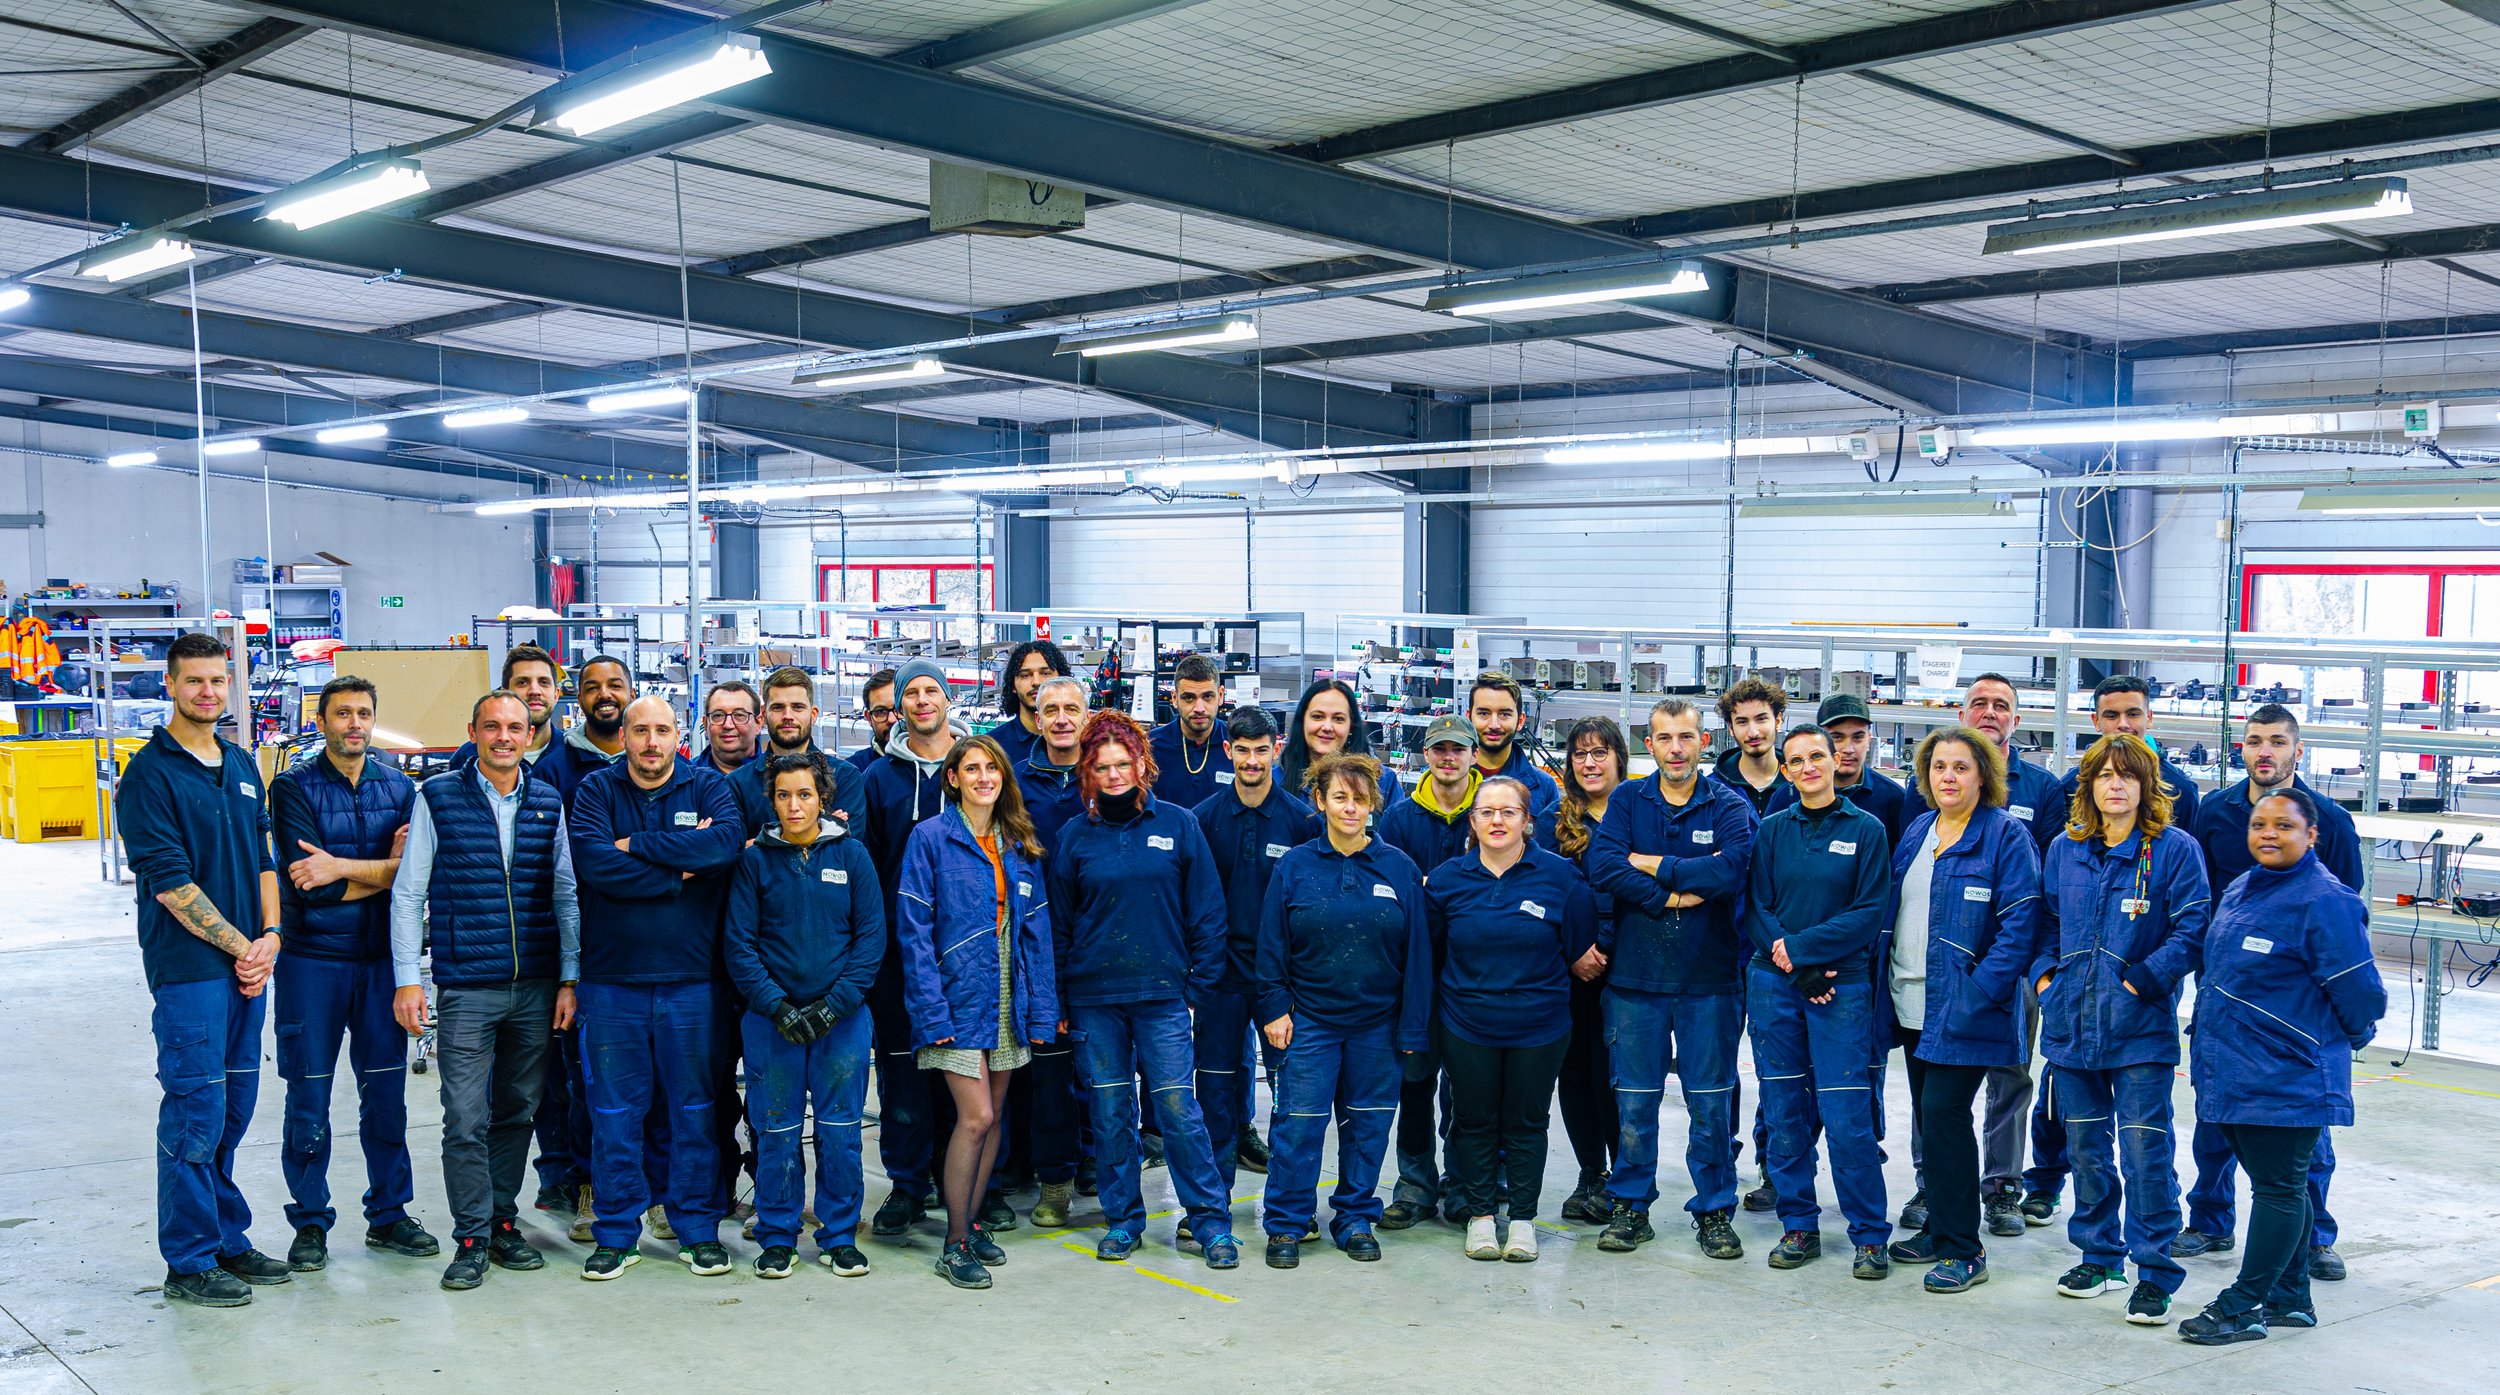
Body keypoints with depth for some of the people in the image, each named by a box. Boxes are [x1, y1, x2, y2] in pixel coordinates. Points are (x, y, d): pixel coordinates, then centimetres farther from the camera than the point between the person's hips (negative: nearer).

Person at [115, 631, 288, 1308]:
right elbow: (170, 883, -13)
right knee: (195, 1114, -3)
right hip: (188, 970, -7)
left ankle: (226, 1242, 24)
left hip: (248, 966, 7)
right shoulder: (149, 774, -8)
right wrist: (241, 947, -11)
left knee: (233, 1110, 13)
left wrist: (270, 936, 1)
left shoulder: (241, 765, 14)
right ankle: (189, 1262, 8)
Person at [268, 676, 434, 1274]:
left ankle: (389, 1214, 21)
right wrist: (386, 867, -10)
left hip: (381, 957, 3)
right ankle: (310, 1223, 15)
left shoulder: (399, 787, 7)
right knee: (309, 1099, 2)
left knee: (386, 1095, 9)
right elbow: (308, 881, -15)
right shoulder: (293, 787, -4)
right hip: (313, 960, -3)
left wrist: (342, 868, -16)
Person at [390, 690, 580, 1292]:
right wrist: (406, 980, -4)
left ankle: (502, 1222, 24)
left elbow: (566, 896, 11)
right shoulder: (438, 797, 0)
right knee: (466, 1120, -3)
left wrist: (568, 978, 5)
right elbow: (407, 893, 1)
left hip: (537, 988, 3)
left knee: (517, 1112, 11)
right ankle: (471, 1239, 8)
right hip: (465, 988, -3)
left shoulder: (548, 802, 8)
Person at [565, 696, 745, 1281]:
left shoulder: (707, 787, 4)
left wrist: (637, 845, -15)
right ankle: (618, 1231, 18)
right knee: (614, 1108, 6)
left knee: (695, 1106, 7)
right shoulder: (596, 790, 3)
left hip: (690, 976, 0)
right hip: (611, 977, 0)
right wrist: (679, 871, -15)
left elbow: (728, 841, -17)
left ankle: (698, 1230, 18)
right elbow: (594, 863, -14)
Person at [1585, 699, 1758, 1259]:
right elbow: (1602, 866, -11)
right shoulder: (1627, 802, 5)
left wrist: (1652, 865, -12)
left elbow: (1731, 871, -18)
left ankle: (1715, 1209, 18)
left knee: (1711, 1101, 6)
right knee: (1635, 1098, 7)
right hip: (1635, 973, 1)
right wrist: (1673, 897, -16)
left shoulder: (1730, 806, 1)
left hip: (1710, 976, -1)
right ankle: (1629, 1206, 20)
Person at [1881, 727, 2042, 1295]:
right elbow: (1891, 909, 19)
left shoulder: (2006, 837, -8)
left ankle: (1963, 1251, 0)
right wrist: (1882, 981, 8)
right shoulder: (1916, 832, 13)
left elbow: (2019, 923, -14)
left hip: (1961, 1008, -7)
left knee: (1943, 1115, -10)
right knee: (1929, 1116, 13)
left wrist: (1977, 994, -21)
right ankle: (1940, 1229, 26)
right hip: (1911, 1006, 7)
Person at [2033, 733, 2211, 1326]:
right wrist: (2044, 972, 3)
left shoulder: (2174, 849, -5)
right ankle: (2099, 1255, 29)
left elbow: (2193, 929, -9)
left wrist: (2141, 981, -15)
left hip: (2141, 1027, -5)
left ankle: (2155, 1273, 5)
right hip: (2071, 1023, 5)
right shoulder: (2064, 849, 9)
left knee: (2145, 1150, -6)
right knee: (2086, 1147, 14)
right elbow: (2046, 920, 18)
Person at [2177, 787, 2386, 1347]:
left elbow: (2359, 991, -13)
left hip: (2286, 1081, -8)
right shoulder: (2239, 891, 10)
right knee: (2279, 1186, 17)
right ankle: (2290, 1300, 28)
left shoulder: (2325, 902, -17)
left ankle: (2244, 1306, 9)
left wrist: (2351, 1040, 3)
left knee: (2279, 1188, 3)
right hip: (2235, 1072, 8)